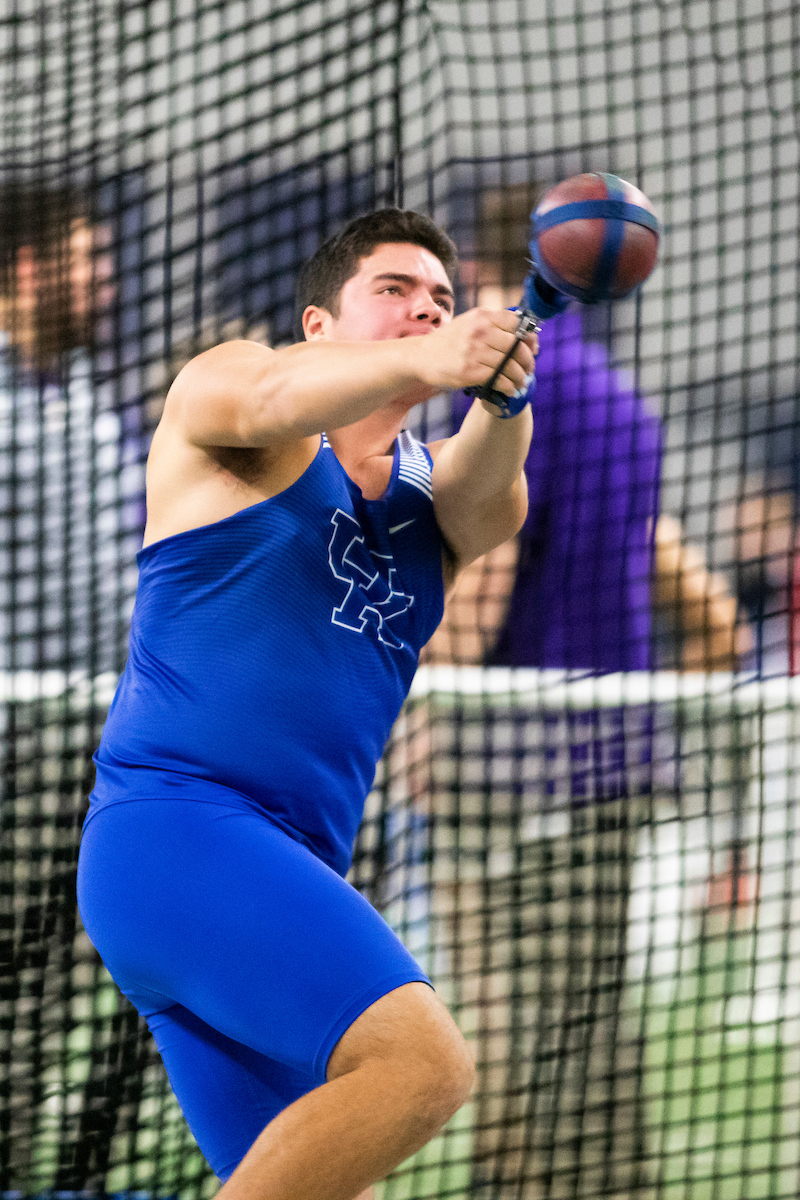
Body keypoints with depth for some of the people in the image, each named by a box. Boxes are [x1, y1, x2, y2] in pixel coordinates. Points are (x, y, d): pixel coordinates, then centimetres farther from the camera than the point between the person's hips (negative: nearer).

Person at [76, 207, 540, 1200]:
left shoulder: (431, 493, 21)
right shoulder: (215, 386, 6)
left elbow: (488, 497, -4)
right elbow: (265, 400, -20)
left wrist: (500, 396, -28)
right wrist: (419, 366, -39)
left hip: (286, 878, 8)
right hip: (173, 822, -8)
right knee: (422, 1059, -26)